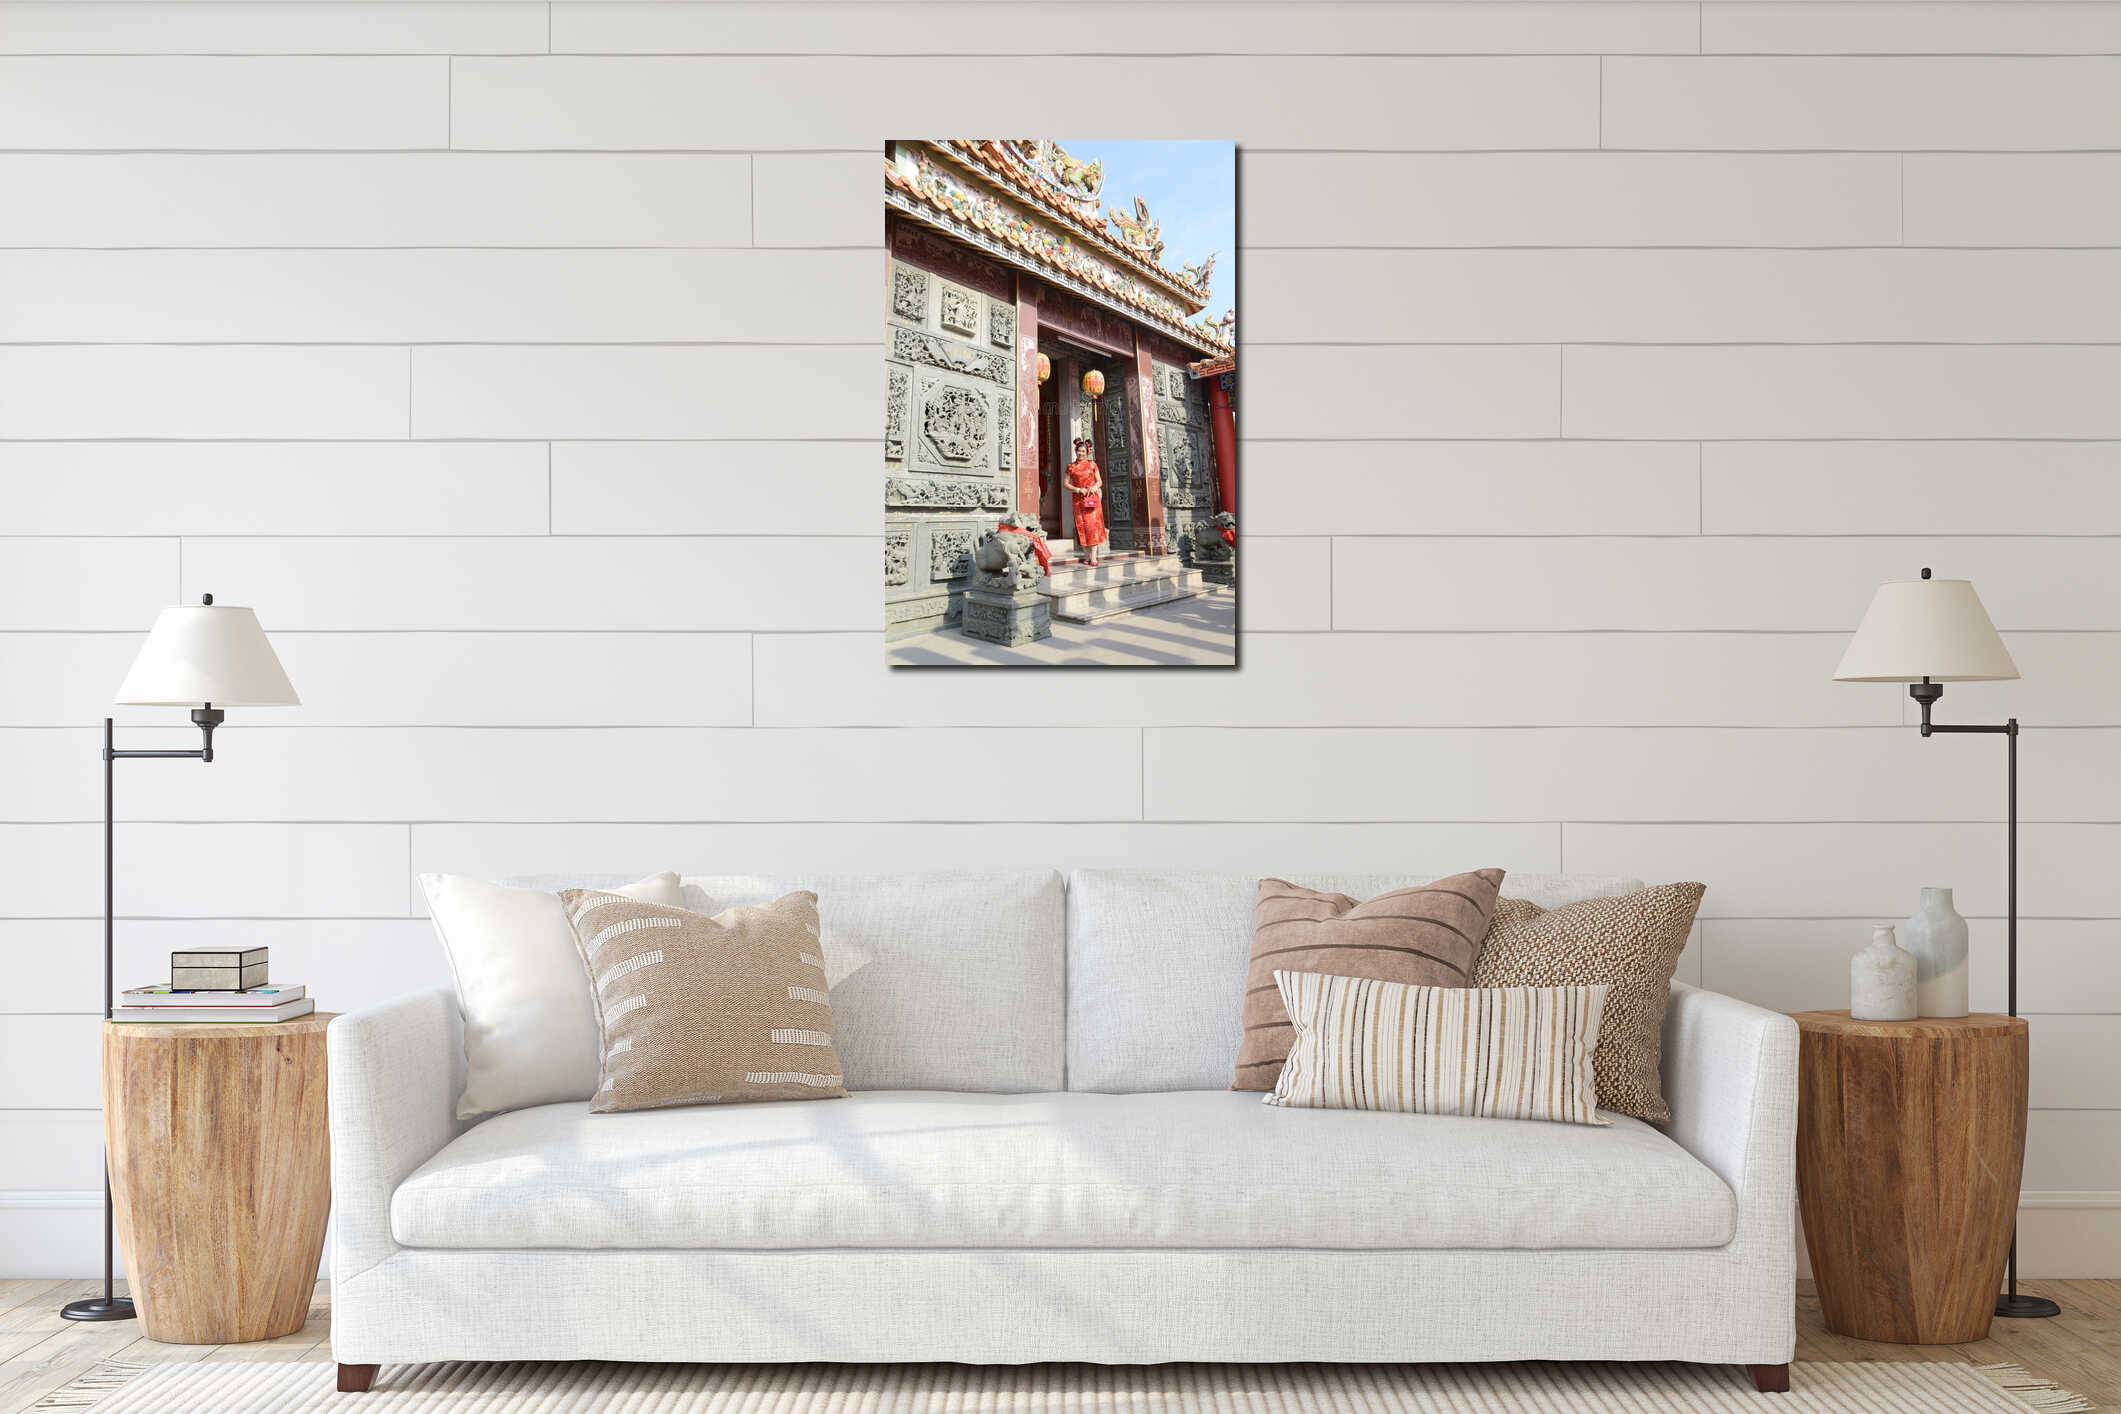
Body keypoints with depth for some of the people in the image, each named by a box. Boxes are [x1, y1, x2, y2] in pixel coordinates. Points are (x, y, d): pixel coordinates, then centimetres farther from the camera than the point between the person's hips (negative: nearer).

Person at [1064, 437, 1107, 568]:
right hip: (1078, 499, 1)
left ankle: (1093, 558, -15)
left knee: (1093, 525, -10)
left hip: (1092, 498, -1)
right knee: (1081, 526, -4)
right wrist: (1079, 490, -8)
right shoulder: (1071, 466, 8)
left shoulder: (1092, 464, 8)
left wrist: (1095, 487, -12)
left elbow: (1099, 481, 10)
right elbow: (1066, 483, 6)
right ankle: (1087, 556, 0)